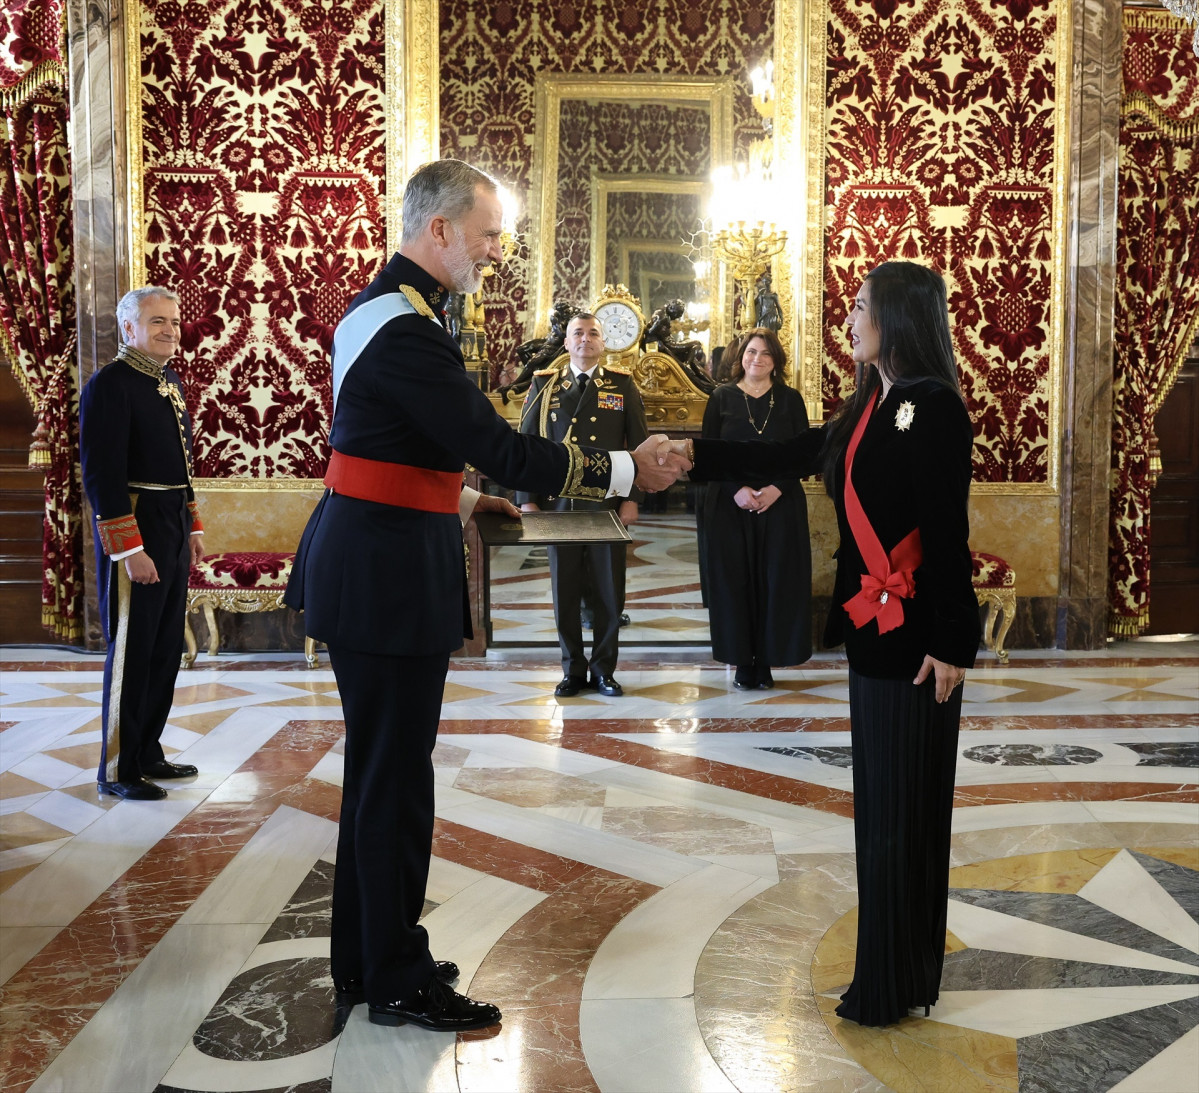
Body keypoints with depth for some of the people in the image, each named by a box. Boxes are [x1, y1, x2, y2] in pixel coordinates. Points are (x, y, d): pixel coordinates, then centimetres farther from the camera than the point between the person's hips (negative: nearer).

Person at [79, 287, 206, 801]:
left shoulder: (170, 382, 14)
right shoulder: (110, 384, -13)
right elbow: (102, 475, -18)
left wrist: (192, 527, 19)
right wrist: (130, 550, -21)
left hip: (173, 530, 9)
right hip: (135, 530, -9)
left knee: (166, 648, 14)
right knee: (131, 651, -1)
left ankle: (147, 752, 26)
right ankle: (118, 769, 9)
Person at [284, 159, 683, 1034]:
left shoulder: (382, 306, 14)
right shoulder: (408, 328, -20)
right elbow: (498, 446, -22)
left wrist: (457, 499, 18)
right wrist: (623, 470, -14)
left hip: (370, 559, 11)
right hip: (389, 573, -11)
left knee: (380, 767, 18)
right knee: (396, 774, 0)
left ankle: (368, 956, 31)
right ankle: (396, 981, 14)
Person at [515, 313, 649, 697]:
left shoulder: (622, 385, 6)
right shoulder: (544, 384, 7)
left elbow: (639, 445, 4)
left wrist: (632, 498, -4)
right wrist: (527, 500, -2)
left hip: (608, 503, 0)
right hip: (558, 504, 0)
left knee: (609, 590, 4)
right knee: (565, 590, 5)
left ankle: (604, 670, 16)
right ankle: (573, 671, 16)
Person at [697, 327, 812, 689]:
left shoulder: (790, 399, 6)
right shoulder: (722, 398, 5)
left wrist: (777, 488, -13)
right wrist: (737, 489, -13)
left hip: (780, 505, 0)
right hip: (729, 506, 0)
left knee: (775, 583, 0)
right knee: (733, 582, 0)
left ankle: (766, 661, 8)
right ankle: (742, 662, 7)